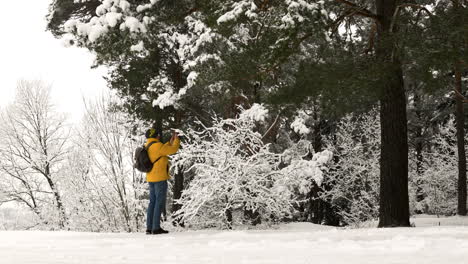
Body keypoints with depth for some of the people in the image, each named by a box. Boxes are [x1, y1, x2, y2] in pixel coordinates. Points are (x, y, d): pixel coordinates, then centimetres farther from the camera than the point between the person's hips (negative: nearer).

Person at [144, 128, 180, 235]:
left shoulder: (147, 146, 13)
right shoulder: (157, 145, -14)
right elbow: (173, 150, -9)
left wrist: (170, 142, 20)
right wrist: (177, 140, 7)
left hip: (151, 178, 9)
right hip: (160, 178, -9)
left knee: (153, 202, 11)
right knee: (160, 202, -5)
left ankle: (149, 228, 10)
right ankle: (156, 228, -8)